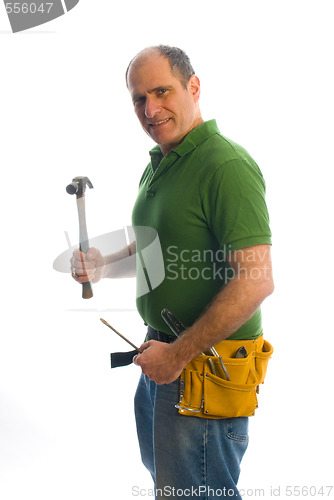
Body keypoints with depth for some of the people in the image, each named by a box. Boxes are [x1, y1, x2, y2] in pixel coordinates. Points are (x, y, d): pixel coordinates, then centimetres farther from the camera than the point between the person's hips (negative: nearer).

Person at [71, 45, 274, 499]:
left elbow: (256, 281, -28)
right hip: (164, 351, 9)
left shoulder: (227, 165, -22)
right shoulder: (157, 166, 10)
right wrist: (103, 265, 4)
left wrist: (179, 354, -22)